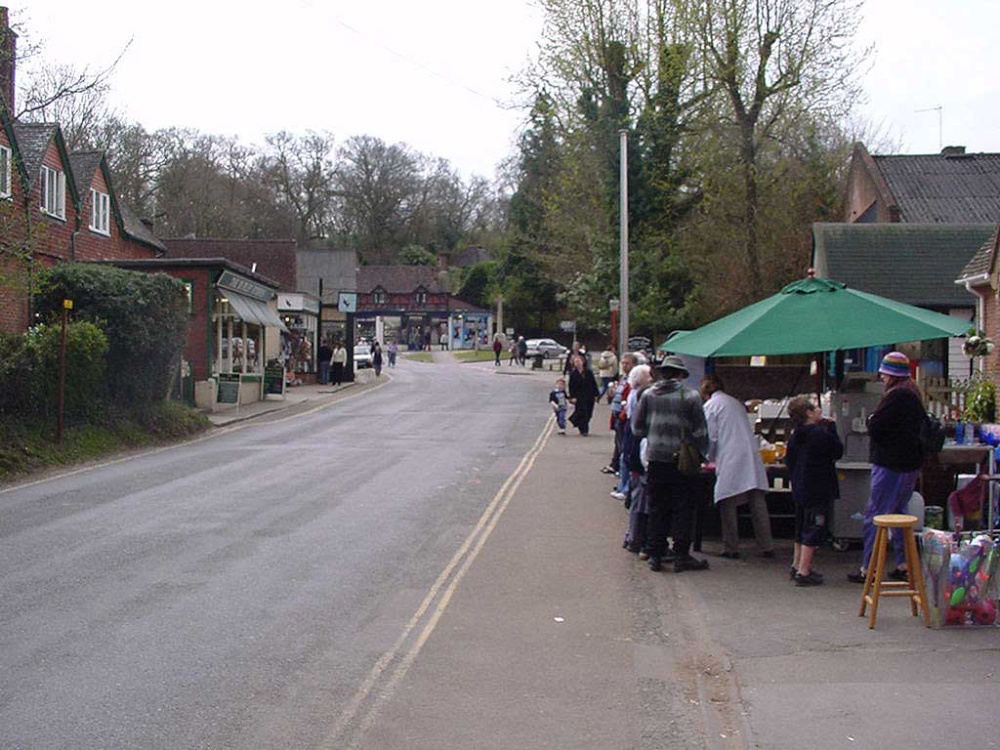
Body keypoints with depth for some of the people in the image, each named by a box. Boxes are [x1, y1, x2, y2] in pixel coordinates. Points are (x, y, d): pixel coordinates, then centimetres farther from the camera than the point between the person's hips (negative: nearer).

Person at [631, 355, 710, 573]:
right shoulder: (690, 395, -8)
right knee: (684, 508, 6)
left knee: (657, 508, 11)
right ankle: (681, 556, 6)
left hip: (656, 459, 3)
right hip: (683, 460, -3)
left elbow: (637, 428, 3)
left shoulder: (648, 394, -1)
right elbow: (700, 431, -7)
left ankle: (656, 554, 13)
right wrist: (702, 453, 6)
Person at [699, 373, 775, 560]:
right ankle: (767, 546, 6)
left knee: (728, 505, 3)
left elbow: (710, 437, -3)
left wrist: (710, 458, 15)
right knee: (758, 503, 6)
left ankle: (731, 548, 5)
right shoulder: (736, 403, 20)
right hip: (752, 458, 6)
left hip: (730, 461, -6)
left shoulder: (710, 406, 1)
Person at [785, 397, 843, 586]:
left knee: (802, 528, 20)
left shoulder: (795, 436, 6)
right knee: (815, 530, -4)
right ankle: (803, 572, -6)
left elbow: (789, 461, 13)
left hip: (800, 489, 8)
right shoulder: (821, 434, -18)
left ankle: (797, 566, 29)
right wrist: (831, 428, -2)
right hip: (819, 491, -8)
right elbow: (838, 452, -6)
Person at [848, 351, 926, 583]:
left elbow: (875, 427, -21)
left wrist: (871, 418, 2)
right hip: (910, 464, 10)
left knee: (875, 515, -3)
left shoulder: (896, 396, -18)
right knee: (899, 513, 16)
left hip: (891, 465, -10)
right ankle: (903, 565, 17)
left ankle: (868, 568, 1)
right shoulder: (913, 395, 13)